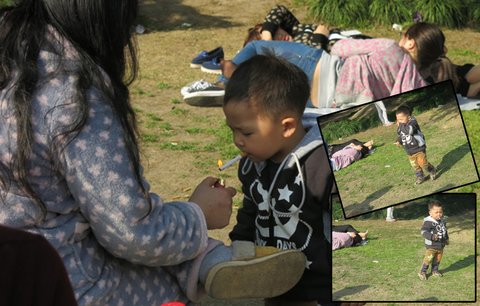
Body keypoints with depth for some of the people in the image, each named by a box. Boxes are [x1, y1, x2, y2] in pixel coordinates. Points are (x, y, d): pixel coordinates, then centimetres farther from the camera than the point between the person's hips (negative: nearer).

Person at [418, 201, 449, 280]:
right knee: (428, 259, -5)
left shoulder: (442, 221, 6)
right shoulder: (428, 222, -20)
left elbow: (445, 231, 24)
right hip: (431, 246, -7)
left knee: (438, 259, 17)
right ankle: (422, 272, 8)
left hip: (440, 245, 7)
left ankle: (435, 270, 35)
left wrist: (446, 239, 21)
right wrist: (432, 237, -40)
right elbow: (424, 231, -29)